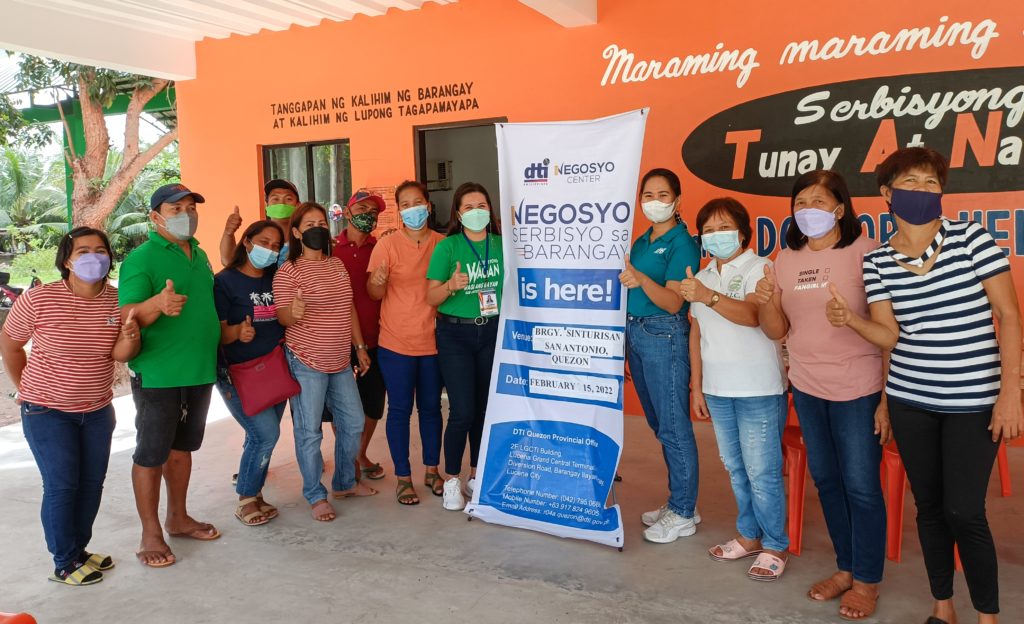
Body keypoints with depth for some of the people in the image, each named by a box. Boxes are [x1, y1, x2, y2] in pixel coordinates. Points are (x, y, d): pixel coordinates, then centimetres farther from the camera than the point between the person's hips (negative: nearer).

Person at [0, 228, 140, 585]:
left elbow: (120, 355, -7)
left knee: (92, 483, 11)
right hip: (47, 411, -4)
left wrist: (129, 339, -29)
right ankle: (65, 564, 13)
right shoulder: (38, 299, -16)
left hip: (97, 410, 4)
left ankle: (79, 549, 30)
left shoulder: (118, 300, -7)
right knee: (61, 485, -1)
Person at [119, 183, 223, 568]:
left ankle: (178, 518, 32)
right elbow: (126, 315, -21)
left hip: (199, 371, 7)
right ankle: (151, 535, 16)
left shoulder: (200, 255, 11)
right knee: (151, 455, 4)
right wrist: (158, 304, -40)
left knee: (182, 447, 18)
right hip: (158, 374, -7)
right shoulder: (141, 259, -12)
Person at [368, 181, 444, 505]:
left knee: (431, 406, 13)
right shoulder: (387, 245, -6)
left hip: (433, 340, 2)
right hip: (397, 343, -2)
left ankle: (432, 471, 27)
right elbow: (374, 293, -5)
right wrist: (378, 281, -26)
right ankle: (403, 477, 18)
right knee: (400, 409, 5)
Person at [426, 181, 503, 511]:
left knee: (486, 408, 9)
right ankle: (451, 481, 11)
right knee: (463, 412, -7)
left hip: (492, 332, 4)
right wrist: (451, 285, -24)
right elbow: (431, 298, -6)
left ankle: (477, 475, 26)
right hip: (455, 335, -3)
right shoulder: (447, 247, -5)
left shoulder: (502, 244, 4)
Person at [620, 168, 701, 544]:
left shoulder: (682, 243, -10)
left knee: (673, 427, -2)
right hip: (634, 332, 9)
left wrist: (641, 280, -33)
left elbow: (674, 302, -19)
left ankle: (683, 514, 10)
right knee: (659, 424, 15)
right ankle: (679, 501, 29)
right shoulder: (641, 242, 14)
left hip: (665, 335, -8)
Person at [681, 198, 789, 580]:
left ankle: (775, 546, 14)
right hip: (717, 390, 7)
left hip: (759, 390, -6)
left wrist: (708, 297, -41)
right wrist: (697, 387, 13)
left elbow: (751, 315, -26)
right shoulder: (702, 278, 13)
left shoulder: (759, 269, -7)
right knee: (735, 467, 16)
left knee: (762, 472, -2)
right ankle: (749, 535, 31)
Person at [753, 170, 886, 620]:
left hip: (858, 390, -5)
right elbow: (777, 331, 7)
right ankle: (845, 567, 34)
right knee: (826, 480, 16)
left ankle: (867, 580, 23)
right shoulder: (786, 259, 5)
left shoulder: (865, 253, -10)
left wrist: (888, 398, -13)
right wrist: (765, 301, -14)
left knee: (861, 487, 4)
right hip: (807, 388, 6)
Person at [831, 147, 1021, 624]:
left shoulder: (971, 238, -6)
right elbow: (891, 336, 1)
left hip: (974, 400, -3)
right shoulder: (877, 261, 1)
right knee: (929, 506, 12)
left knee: (963, 511, -2)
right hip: (910, 400, 3)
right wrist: (851, 319, -20)